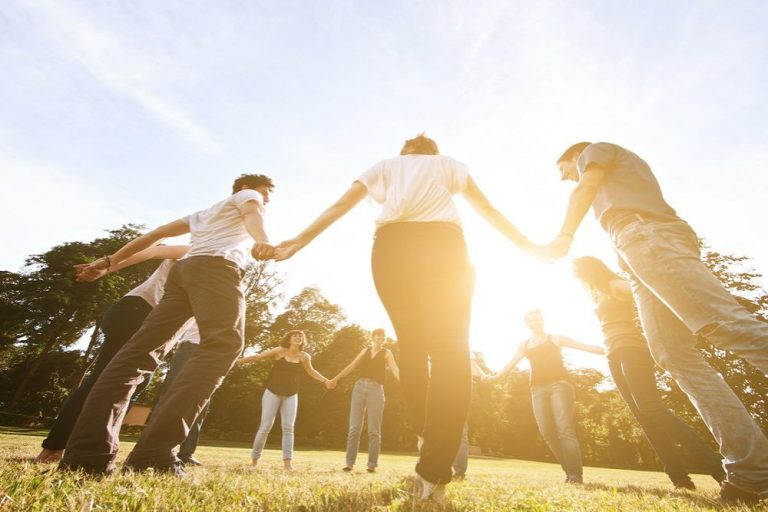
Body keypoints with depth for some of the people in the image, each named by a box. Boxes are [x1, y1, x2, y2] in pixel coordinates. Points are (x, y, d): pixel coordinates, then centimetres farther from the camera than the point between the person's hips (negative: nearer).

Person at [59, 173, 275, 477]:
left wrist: (110, 261, 35)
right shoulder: (246, 196, 23)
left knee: (140, 350, 0)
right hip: (217, 267, -8)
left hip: (184, 269, 8)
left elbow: (157, 234, 35)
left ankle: (87, 452, -9)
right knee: (222, 346, -21)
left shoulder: (204, 213, 40)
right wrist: (262, 242, -25)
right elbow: (254, 217, -3)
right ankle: (153, 453, -31)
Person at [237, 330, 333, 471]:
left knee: (288, 428, 0)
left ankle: (288, 461, 4)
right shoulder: (280, 351, -12)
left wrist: (326, 381, 10)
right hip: (273, 392, -2)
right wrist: (240, 361, -19)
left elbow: (311, 371, 14)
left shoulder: (304, 356, -2)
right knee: (266, 426, 0)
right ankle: (254, 457, 18)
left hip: (291, 395, 3)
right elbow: (258, 357, -10)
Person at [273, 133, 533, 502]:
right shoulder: (450, 164, 29)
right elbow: (489, 211, 25)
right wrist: (529, 247, 29)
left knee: (411, 347, 14)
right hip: (443, 244, -1)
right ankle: (432, 472, -11)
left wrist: (298, 243, 15)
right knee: (451, 352, -3)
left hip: (391, 247, 2)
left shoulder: (384, 166, 29)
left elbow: (338, 206, 18)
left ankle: (429, 441, 19)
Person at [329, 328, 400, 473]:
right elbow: (351, 366, 17)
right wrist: (335, 378, 16)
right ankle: (350, 463, 6)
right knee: (354, 427, 0)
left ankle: (372, 465, 6)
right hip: (360, 387, 3)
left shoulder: (387, 353, 6)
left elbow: (395, 370, -7)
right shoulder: (365, 351, 15)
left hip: (376, 390, -2)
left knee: (374, 430, -2)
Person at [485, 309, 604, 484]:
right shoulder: (525, 344, 20)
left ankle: (576, 475, -15)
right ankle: (569, 472, 4)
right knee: (547, 431, -6)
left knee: (565, 429, -16)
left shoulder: (556, 338, 13)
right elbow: (512, 362, 16)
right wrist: (495, 376, 6)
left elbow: (585, 346, 10)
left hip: (559, 384, -3)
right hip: (538, 388, 3)